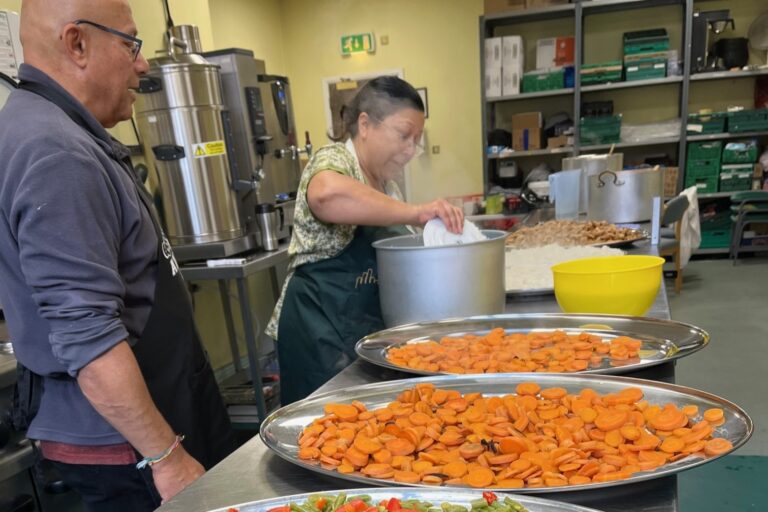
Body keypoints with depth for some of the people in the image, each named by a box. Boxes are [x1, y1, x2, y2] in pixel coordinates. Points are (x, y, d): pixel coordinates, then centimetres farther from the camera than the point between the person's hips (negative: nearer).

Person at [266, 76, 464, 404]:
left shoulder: (385, 184, 13)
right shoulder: (334, 160, -11)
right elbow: (327, 196, -37)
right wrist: (413, 212, -33)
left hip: (369, 324, 8)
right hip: (323, 329, -8)